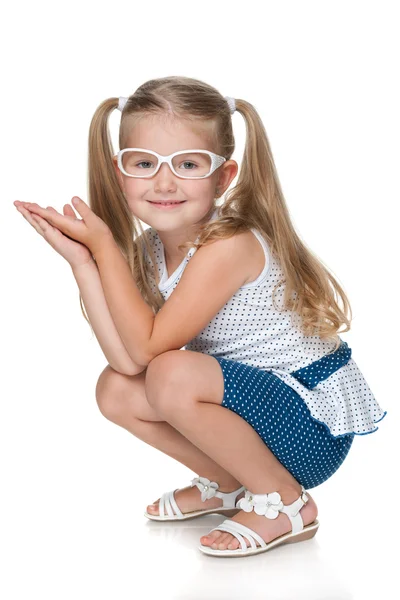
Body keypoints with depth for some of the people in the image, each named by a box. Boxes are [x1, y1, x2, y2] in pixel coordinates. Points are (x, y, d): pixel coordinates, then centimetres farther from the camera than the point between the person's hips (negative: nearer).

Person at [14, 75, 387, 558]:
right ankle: (227, 484, 17)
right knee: (116, 391, -1)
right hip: (261, 407, 8)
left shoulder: (230, 246, -25)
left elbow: (146, 346, -24)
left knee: (174, 377, -30)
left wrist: (103, 245, -20)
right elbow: (125, 359, -12)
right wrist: (81, 259, -14)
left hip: (318, 426, -8)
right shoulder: (146, 249, 0)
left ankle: (284, 502, -8)